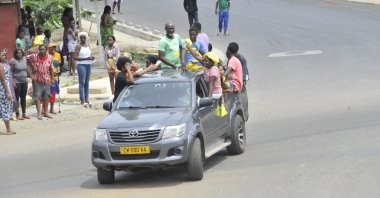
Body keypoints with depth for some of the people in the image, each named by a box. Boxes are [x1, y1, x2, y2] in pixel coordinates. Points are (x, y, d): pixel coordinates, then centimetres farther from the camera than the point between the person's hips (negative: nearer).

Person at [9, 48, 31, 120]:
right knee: (17, 98, -1)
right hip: (16, 82, -6)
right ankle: (17, 115, 4)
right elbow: (10, 71, -13)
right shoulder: (13, 61, -12)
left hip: (24, 81, 6)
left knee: (23, 98, 12)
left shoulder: (24, 59, 6)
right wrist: (12, 82, -18)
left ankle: (24, 113, 19)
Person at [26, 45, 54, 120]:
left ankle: (45, 112, 22)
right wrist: (32, 66, 1)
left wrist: (52, 78, 7)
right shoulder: (34, 56, -11)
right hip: (37, 80, -3)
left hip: (46, 80, 3)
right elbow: (26, 58, 2)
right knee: (37, 97, -2)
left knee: (46, 96, 10)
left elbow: (51, 69, 5)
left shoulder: (50, 58, -3)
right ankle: (39, 113, 1)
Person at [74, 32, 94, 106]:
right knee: (82, 83, -7)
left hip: (88, 65, 7)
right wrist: (86, 58, -20)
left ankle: (86, 99, 13)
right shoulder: (78, 46, -6)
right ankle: (82, 100, -8)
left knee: (87, 82, 9)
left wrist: (91, 57, 3)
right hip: (81, 65, -7)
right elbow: (76, 57, -13)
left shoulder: (88, 45, 14)